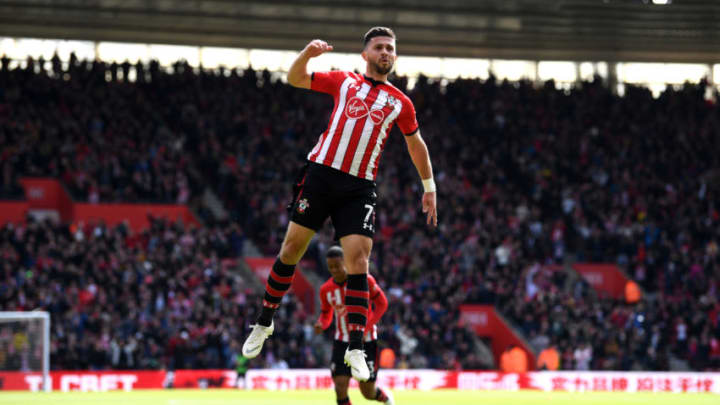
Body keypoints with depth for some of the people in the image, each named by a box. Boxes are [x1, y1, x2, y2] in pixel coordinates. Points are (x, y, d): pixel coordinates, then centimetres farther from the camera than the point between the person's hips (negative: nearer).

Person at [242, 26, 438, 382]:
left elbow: (416, 144, 24)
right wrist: (308, 53, -10)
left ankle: (355, 348, -10)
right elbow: (294, 79, 9)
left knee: (358, 262, -11)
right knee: (291, 249, 2)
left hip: (359, 188, 0)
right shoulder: (344, 81, 10)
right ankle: (264, 323, 19)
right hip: (321, 173, 0)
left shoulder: (400, 103, 12)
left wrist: (429, 187, 24)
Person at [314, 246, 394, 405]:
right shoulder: (326, 290, -4)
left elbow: (382, 304, -6)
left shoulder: (364, 280, -14)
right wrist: (321, 325, -14)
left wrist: (365, 328, -18)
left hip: (366, 341, -2)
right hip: (342, 342, 2)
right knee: (340, 387, -15)